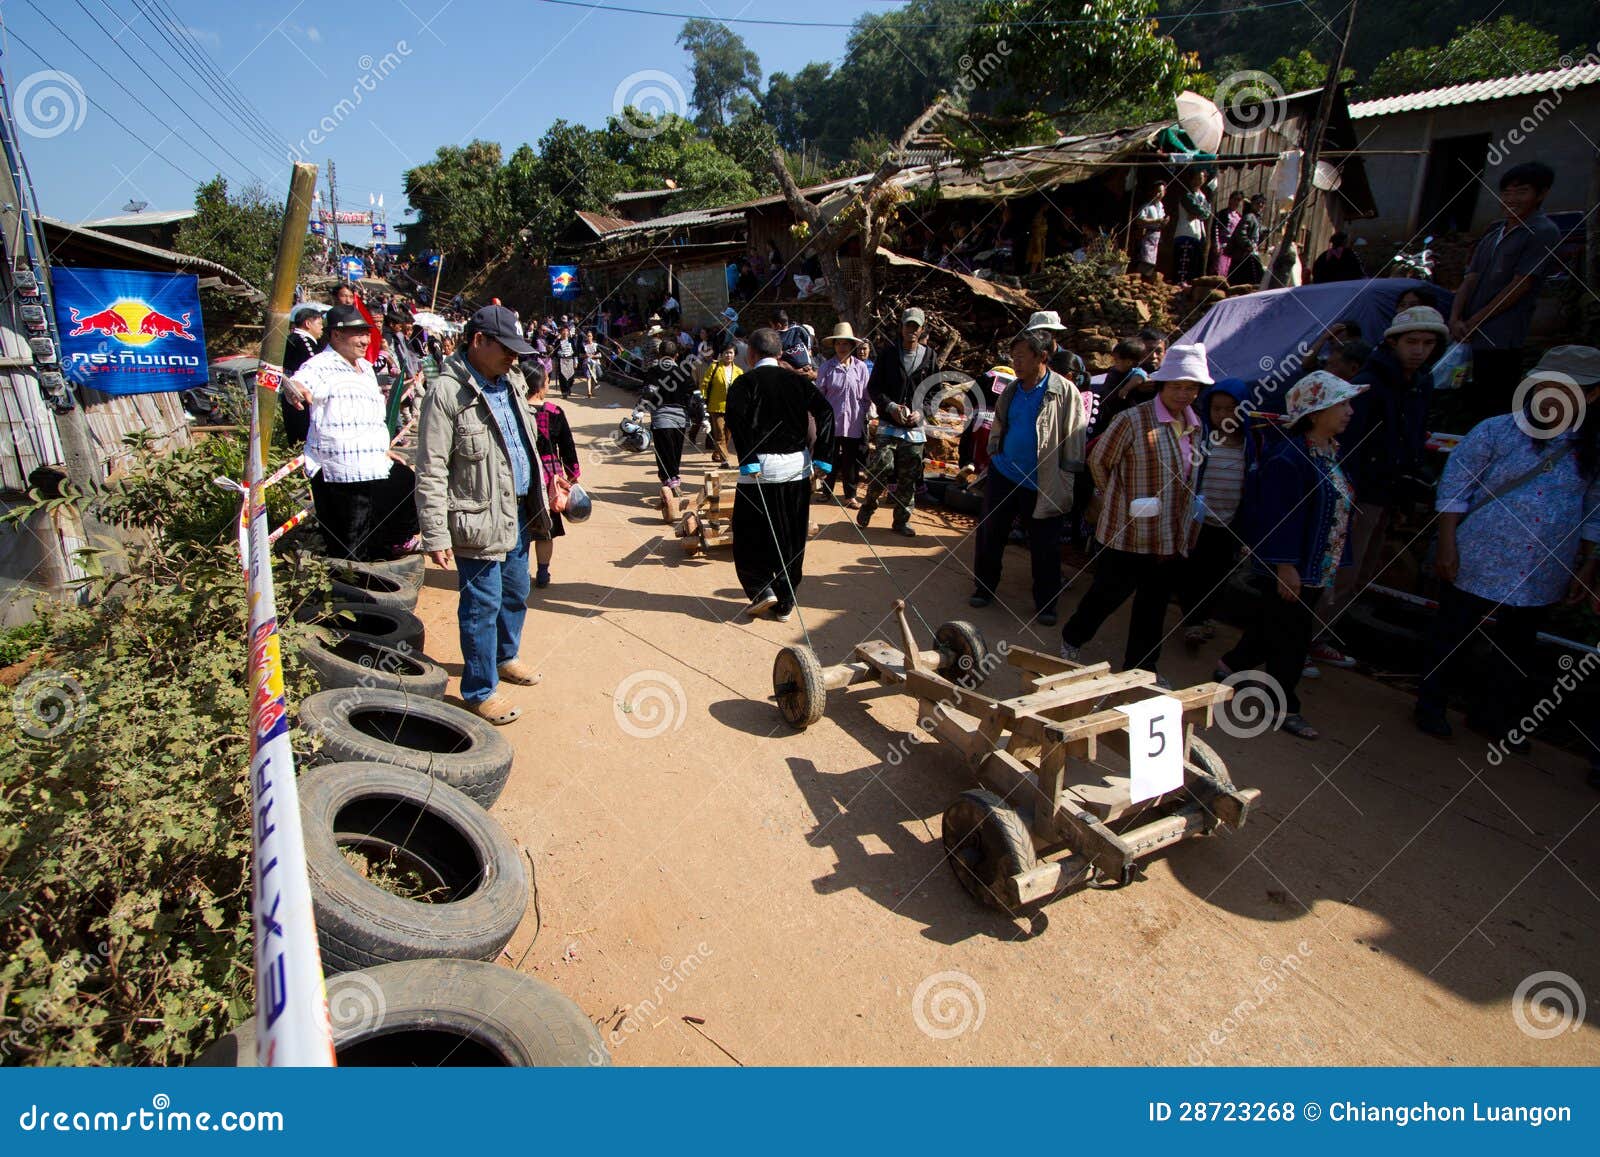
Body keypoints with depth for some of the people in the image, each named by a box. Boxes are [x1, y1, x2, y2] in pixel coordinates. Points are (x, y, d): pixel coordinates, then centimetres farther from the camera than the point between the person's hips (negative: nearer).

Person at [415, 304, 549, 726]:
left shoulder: (511, 382, 9)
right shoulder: (447, 392, -16)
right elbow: (431, 472, -17)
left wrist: (541, 494, 20)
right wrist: (435, 536, -19)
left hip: (518, 513, 8)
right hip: (479, 521, -8)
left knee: (516, 593, 21)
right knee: (482, 605, 2)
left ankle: (506, 656, 44)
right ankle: (481, 689, 18)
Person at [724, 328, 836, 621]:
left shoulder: (745, 382, -1)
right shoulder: (796, 380, 9)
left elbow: (737, 419, -18)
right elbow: (825, 412, -2)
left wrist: (748, 462, -15)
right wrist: (823, 459, -3)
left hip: (760, 467, -4)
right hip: (798, 466, 4)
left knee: (749, 534, 11)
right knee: (792, 538, 12)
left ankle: (762, 589, -1)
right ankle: (784, 604, 18)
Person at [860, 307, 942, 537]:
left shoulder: (930, 357, 6)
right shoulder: (888, 352, 2)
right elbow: (873, 387, 2)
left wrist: (921, 412, -8)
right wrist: (891, 407, -13)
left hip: (915, 428, 2)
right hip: (888, 424, -2)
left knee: (909, 477, 5)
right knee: (881, 468, -13)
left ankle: (902, 520, 18)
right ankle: (869, 505, 13)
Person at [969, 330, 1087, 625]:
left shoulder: (1065, 393, -9)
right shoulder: (1011, 391, 5)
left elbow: (1074, 445, -8)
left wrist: (1064, 484, -10)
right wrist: (993, 456, 13)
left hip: (1043, 485, -4)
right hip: (1003, 476, 5)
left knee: (1045, 548, 5)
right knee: (990, 535, 11)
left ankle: (1046, 604, 20)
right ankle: (984, 588, 29)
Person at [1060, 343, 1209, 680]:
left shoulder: (1193, 425, 8)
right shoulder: (1133, 420, -14)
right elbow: (1099, 459, -5)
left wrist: (1187, 521, 16)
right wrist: (1119, 501, 1)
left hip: (1172, 536, 6)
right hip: (1130, 531, -6)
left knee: (1154, 605, 14)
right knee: (1109, 592, 6)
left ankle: (1140, 668, 28)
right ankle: (1071, 641, 31)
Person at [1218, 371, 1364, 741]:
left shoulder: (1332, 452, 10)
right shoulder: (1289, 457, -20)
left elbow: (1339, 511, 17)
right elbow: (1278, 516, -22)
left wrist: (1335, 564, 18)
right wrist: (1285, 567, -23)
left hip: (1318, 569, 9)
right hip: (1289, 569, -9)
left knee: (1270, 627, 19)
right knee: (1290, 639, 2)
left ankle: (1230, 666, 38)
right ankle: (1283, 708, 16)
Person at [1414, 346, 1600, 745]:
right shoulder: (1495, 432, -8)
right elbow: (1454, 488, -8)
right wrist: (1447, 545, -14)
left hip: (1543, 577, 4)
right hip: (1477, 564, -4)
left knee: (1520, 651, 15)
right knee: (1450, 637, 10)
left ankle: (1494, 715, 33)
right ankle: (1430, 704, 28)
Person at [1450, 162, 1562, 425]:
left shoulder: (1544, 232, -3)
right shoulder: (1494, 232, 18)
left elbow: (1519, 286, -10)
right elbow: (1470, 279, 11)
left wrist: (1473, 322, -10)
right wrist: (1455, 318, -6)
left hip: (1500, 342, -7)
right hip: (1470, 337, 7)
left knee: (1495, 413, -8)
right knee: (1475, 404, 13)